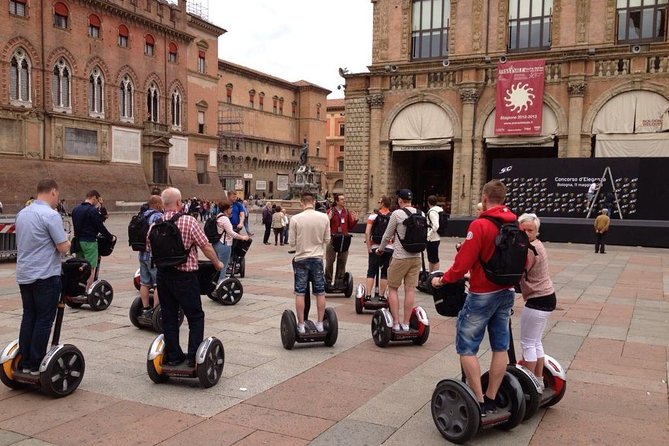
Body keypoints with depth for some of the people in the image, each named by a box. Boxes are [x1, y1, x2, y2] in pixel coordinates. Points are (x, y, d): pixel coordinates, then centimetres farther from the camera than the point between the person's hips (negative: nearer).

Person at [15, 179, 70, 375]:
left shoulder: (22, 213, 10)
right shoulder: (50, 215, -16)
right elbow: (63, 247, -17)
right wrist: (68, 241, 4)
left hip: (24, 275, 8)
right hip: (45, 276, -8)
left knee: (28, 317, 12)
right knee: (44, 320, 0)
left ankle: (25, 363, 16)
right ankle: (37, 365, 4)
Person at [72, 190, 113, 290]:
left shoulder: (75, 210, 10)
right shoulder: (93, 211, -14)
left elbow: (76, 225, 16)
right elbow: (101, 227, -12)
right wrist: (110, 237, 1)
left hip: (78, 241, 8)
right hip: (89, 242, -8)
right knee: (91, 269, -2)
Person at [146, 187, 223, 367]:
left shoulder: (155, 225, -1)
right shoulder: (189, 222, -15)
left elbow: (149, 248, 10)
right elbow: (206, 247, -13)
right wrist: (217, 263, 3)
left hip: (163, 275, 5)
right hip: (185, 276, -5)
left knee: (169, 317, 13)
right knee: (195, 317, 7)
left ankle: (173, 356, 19)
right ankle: (194, 357, 6)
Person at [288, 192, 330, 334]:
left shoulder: (296, 219, -10)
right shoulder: (324, 218, -4)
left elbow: (291, 243, -5)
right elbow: (327, 240, 4)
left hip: (301, 259, -2)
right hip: (317, 258, 2)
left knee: (300, 293, 6)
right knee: (320, 292, 11)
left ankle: (301, 325, 9)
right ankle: (320, 323, 17)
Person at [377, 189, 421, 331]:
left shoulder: (397, 214, -10)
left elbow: (387, 236, -1)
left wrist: (380, 249, 16)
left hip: (400, 257, -5)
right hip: (416, 257, 5)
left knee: (392, 289, 7)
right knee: (410, 290, 8)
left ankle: (396, 323, 5)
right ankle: (406, 324, 12)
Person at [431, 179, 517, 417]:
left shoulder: (480, 225, -18)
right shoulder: (515, 225, 4)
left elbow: (464, 262, -19)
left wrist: (443, 280, -5)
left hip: (482, 295, -7)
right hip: (506, 293, 8)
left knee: (467, 347, 1)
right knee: (500, 347, 11)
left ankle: (478, 402, 2)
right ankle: (491, 401, 19)